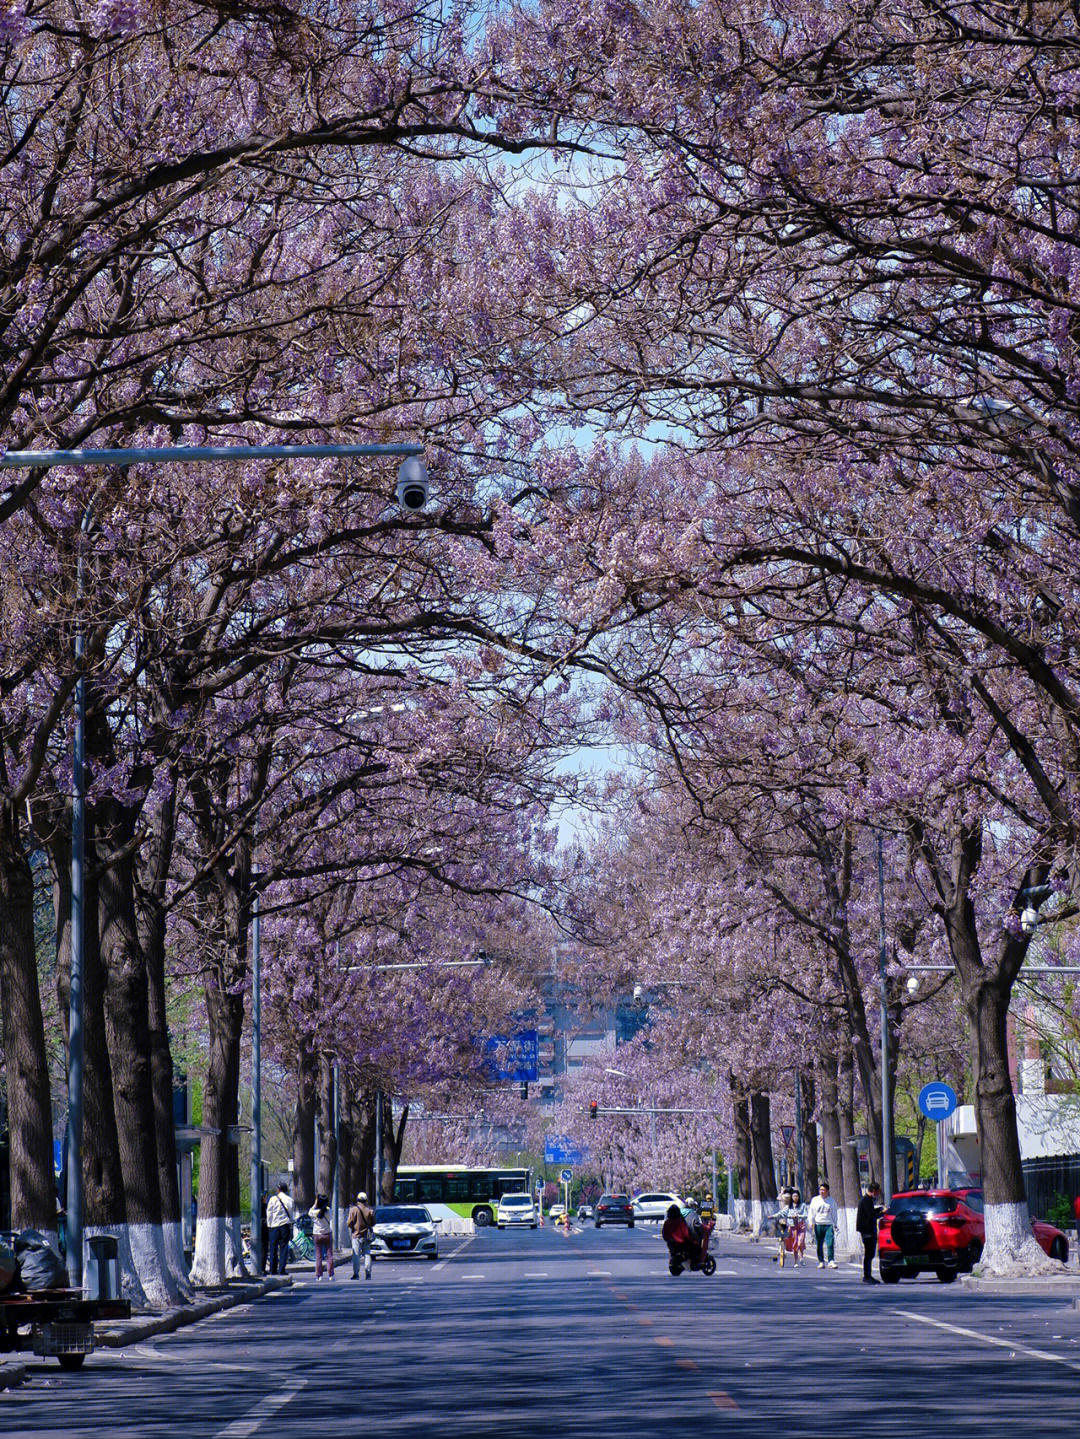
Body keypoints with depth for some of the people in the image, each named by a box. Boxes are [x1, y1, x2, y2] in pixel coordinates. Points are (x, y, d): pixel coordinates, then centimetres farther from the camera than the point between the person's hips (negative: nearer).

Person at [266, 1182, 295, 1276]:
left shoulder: (273, 1199, -2)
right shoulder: (290, 1200, 2)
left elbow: (269, 1214, -1)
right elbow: (293, 1214, 8)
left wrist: (269, 1225, 7)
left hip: (274, 1226, -1)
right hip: (286, 1225, 1)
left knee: (273, 1248, 6)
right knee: (284, 1247, 3)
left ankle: (273, 1269, 6)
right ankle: (282, 1269, -2)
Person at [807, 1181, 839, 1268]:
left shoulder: (832, 1201, 8)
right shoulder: (815, 1200, 6)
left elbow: (834, 1214, 16)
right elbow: (811, 1213, 7)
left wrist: (835, 1225, 13)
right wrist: (811, 1224, -1)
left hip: (829, 1225, -1)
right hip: (818, 1225, 1)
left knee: (830, 1244, -13)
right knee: (819, 1245, 5)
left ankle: (831, 1261, -12)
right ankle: (821, 1262, 15)